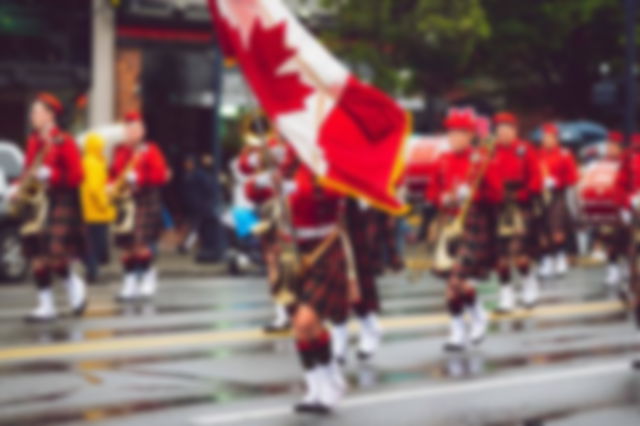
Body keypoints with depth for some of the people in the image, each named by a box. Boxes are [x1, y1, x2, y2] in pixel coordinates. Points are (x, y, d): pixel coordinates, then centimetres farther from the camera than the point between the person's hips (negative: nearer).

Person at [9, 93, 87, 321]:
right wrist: (18, 187, 1)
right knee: (37, 256, 3)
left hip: (60, 204, -6)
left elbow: (76, 176, -10)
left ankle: (75, 284, 16)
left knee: (54, 254, -12)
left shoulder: (64, 142, -7)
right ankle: (45, 305, 8)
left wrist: (49, 175, -21)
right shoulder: (33, 141, 11)